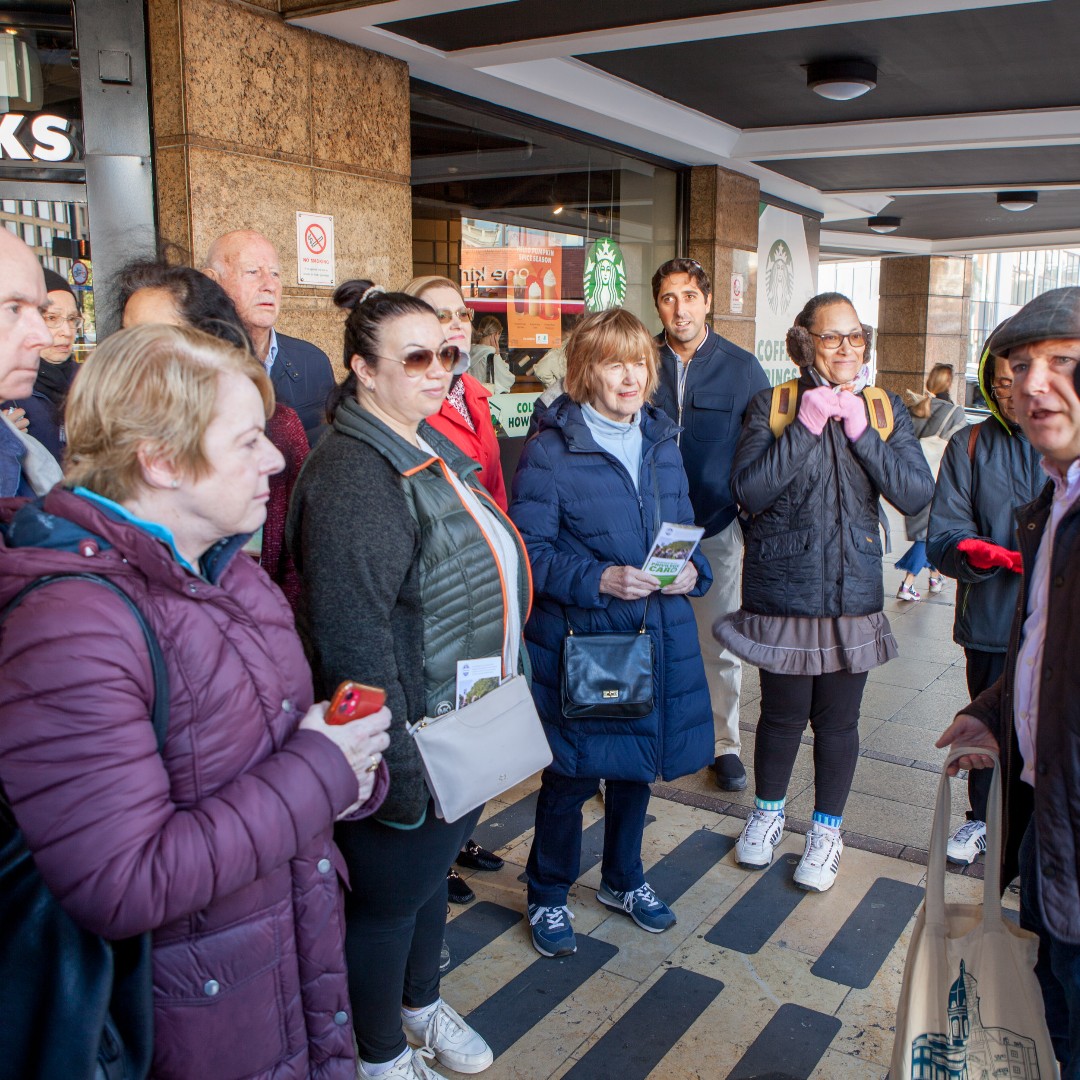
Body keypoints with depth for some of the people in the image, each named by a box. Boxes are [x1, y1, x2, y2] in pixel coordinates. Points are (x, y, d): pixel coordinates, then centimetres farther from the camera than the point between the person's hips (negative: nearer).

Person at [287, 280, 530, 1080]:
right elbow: (353, 642, -28)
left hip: (468, 729, 9)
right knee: (389, 896, 12)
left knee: (434, 869, 26)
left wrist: (506, 690, 19)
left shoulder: (434, 449, 7)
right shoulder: (351, 475, -25)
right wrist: (400, 769, -25)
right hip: (409, 747, -9)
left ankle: (421, 1003, 50)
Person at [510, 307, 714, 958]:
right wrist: (598, 581, -25)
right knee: (572, 776, 6)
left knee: (637, 764, 20)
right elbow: (531, 550, -14)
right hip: (578, 641, -6)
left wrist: (692, 570, -6)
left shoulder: (662, 441, 8)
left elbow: (684, 529, 15)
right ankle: (548, 897, 29)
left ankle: (624, 879, 42)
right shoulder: (551, 449, -12)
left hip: (656, 635, 6)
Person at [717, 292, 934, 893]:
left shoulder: (885, 409, 4)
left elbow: (916, 494, -8)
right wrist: (806, 425, -19)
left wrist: (860, 430, -16)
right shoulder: (773, 405, -2)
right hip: (782, 587, -1)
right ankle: (769, 811, 36)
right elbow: (749, 492, -14)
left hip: (853, 591, 2)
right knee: (783, 712, 10)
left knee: (838, 719, 10)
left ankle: (828, 829, 31)